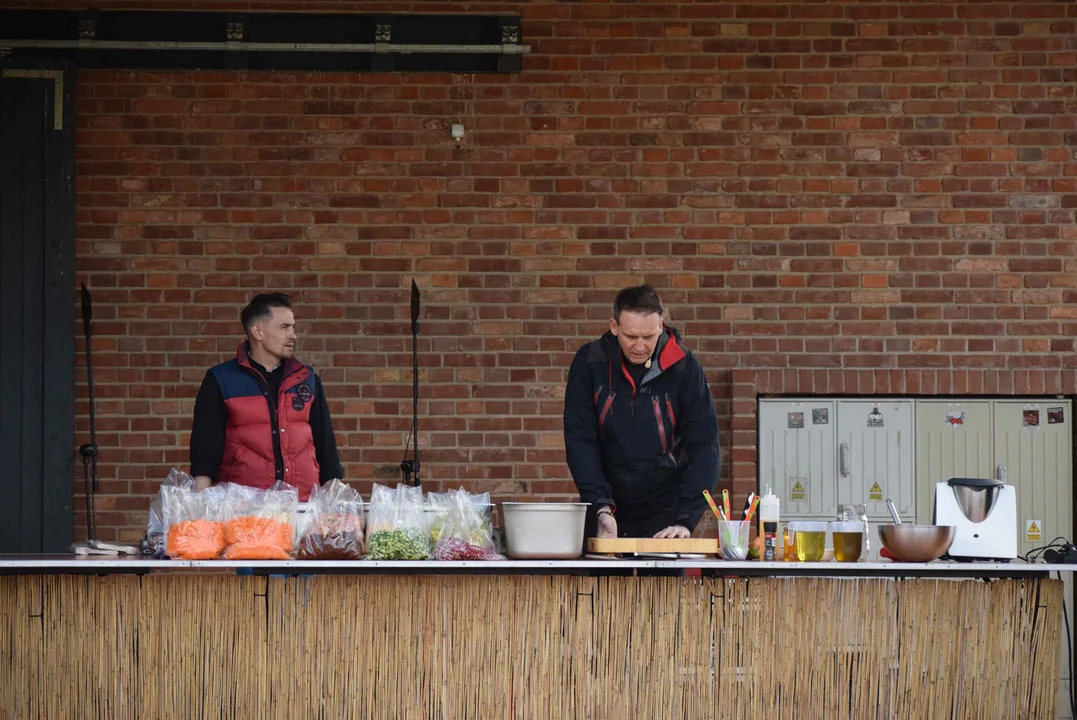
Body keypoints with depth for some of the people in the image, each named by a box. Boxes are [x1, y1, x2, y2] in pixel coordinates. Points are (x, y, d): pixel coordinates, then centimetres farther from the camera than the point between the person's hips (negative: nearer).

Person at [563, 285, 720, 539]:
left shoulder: (684, 367, -11)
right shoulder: (589, 363, -9)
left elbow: (703, 447, -12)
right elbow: (580, 442, -10)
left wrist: (685, 521, -20)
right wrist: (601, 508, -21)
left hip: (665, 513, -1)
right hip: (606, 514, 1)